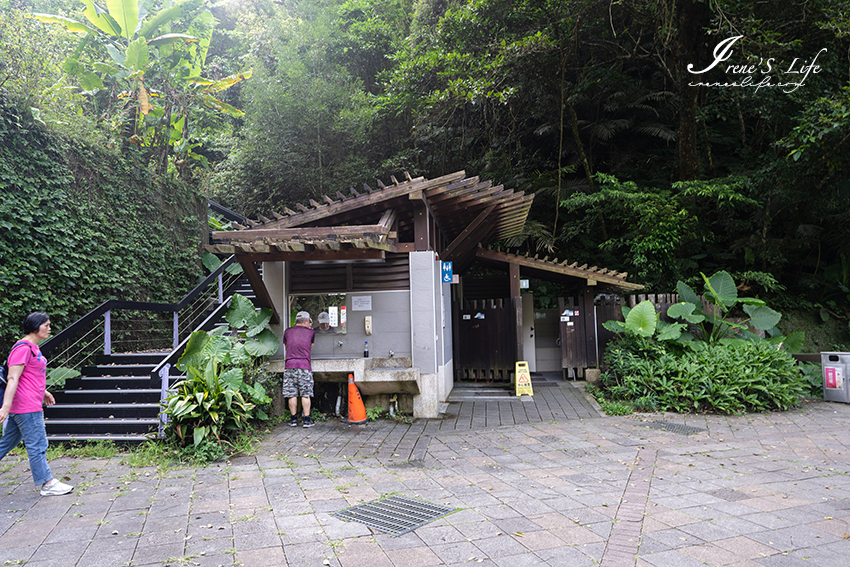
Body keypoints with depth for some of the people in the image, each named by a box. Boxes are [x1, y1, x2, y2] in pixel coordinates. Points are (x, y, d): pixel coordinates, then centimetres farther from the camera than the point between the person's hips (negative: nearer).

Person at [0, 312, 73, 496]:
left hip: (31, 405, 10)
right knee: (37, 445, -3)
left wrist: (43, 392, 32)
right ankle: (47, 484, 4)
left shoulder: (33, 348, 16)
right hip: (27, 407, -10)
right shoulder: (23, 348, -15)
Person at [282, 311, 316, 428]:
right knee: (305, 394, 2)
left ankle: (294, 419, 10)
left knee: (292, 394, 6)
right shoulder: (310, 332, 8)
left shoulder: (287, 331, 13)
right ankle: (307, 420, 3)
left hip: (289, 365, 2)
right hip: (305, 366, -2)